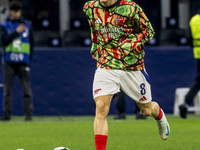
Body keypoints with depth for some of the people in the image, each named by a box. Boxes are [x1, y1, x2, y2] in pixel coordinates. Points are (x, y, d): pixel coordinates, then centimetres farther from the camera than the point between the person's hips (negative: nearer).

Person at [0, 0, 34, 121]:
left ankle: (29, 114, -2)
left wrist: (29, 57, 4)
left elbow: (31, 43, 12)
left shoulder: (26, 25, 8)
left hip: (23, 62, 0)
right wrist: (16, 32, -19)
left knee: (27, 89, -4)